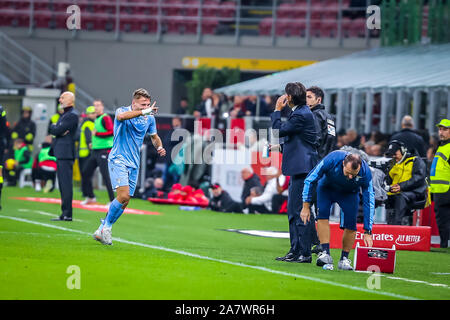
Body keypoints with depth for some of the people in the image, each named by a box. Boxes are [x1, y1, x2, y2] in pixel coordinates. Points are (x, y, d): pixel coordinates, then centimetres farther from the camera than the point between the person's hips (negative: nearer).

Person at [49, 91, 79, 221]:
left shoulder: (72, 115, -11)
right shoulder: (65, 115, 22)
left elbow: (57, 130, -16)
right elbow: (53, 131, 17)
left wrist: (54, 128, 4)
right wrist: (56, 129, -4)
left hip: (66, 154, -10)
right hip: (60, 154, 10)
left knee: (66, 184, -11)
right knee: (63, 185, 10)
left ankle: (67, 214, -13)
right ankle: (65, 213, 13)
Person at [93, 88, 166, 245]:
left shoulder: (149, 118, 8)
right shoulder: (122, 111, -10)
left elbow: (154, 136, 25)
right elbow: (121, 116, -36)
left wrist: (159, 147, 3)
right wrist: (143, 112, -42)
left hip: (134, 164, 6)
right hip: (118, 159, -6)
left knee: (124, 202, 4)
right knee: (123, 196, -21)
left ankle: (101, 231, 17)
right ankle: (106, 227, -4)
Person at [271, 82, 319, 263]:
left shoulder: (301, 115, -15)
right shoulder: (301, 113, 17)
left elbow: (279, 131, -13)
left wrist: (277, 110, -5)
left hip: (302, 169, -11)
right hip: (298, 169, 11)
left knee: (301, 211, -9)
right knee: (293, 211, 14)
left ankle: (304, 253, -8)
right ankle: (295, 251, 19)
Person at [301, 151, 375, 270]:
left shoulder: (365, 173, -34)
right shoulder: (332, 160, -38)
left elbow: (369, 202, -27)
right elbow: (310, 180, -24)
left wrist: (368, 232, -28)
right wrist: (306, 206, -23)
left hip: (349, 193, 0)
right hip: (327, 188, 0)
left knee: (350, 223, -17)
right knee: (322, 213, -25)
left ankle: (344, 259, -4)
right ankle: (325, 253, -26)